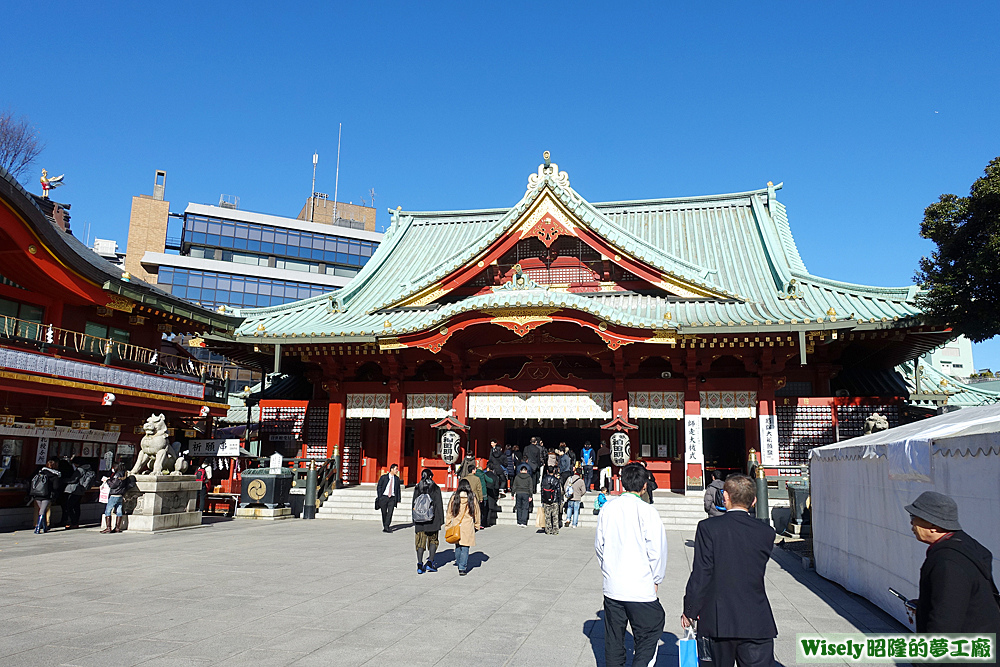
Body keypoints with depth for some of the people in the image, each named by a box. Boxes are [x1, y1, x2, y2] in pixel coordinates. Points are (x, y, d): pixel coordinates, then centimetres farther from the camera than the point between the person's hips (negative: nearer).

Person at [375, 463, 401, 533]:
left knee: (390, 512, -12)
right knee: (384, 513, 5)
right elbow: (379, 487, 1)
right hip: (384, 497, -2)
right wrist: (379, 498, -4)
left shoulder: (397, 478, 7)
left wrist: (398, 499, 7)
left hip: (392, 498, 2)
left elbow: (398, 489, 12)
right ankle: (384, 527, 16)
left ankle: (386, 527, -10)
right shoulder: (383, 477, -2)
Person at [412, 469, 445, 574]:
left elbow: (414, 505, 7)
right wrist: (441, 521, 1)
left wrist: (414, 520, 15)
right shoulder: (435, 488, -5)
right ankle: (430, 562, 2)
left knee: (420, 542, 8)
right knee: (433, 540, 13)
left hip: (419, 520, 2)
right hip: (432, 520, -2)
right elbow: (439, 505, -5)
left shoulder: (417, 488, 3)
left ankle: (420, 565, 3)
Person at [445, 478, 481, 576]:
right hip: (468, 526, -2)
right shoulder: (472, 498, -4)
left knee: (457, 545, 19)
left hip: (456, 525, 2)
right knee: (465, 547, 0)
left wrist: (448, 526, 12)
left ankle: (458, 562, 34)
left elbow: (450, 513, 3)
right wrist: (477, 525, 17)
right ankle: (462, 568, -4)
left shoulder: (454, 497, -3)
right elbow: (476, 513, 6)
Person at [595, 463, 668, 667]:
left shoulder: (608, 508, -1)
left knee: (613, 639, 16)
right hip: (641, 588, -4)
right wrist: (656, 579, 5)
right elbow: (657, 549, -9)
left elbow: (599, 544, 8)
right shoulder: (647, 511, -14)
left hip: (612, 587, 4)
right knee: (648, 636, 7)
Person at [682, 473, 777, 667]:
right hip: (757, 623, 1)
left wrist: (689, 611, -1)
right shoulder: (766, 532, -1)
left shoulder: (708, 528, -10)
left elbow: (701, 575, -10)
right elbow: (756, 570, 10)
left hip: (718, 620, -1)